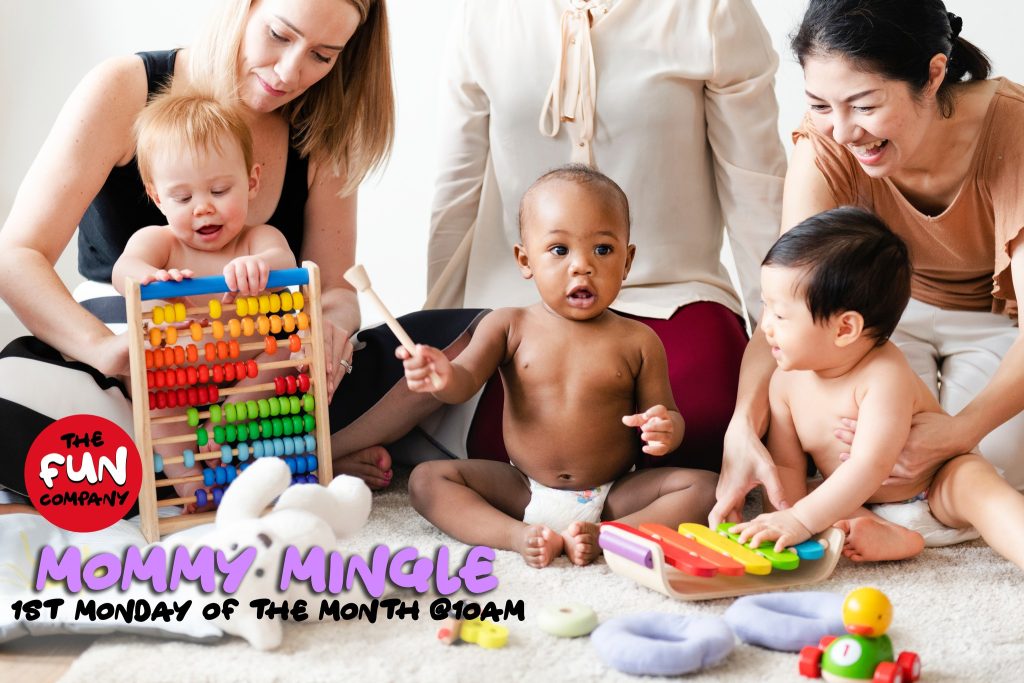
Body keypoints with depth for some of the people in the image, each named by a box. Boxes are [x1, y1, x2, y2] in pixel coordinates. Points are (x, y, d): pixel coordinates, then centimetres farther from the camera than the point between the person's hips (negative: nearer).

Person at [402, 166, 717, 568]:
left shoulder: (637, 342, -3)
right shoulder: (509, 327, -1)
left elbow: (665, 415, 2)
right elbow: (466, 381, -10)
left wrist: (664, 429, -24)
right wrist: (443, 377, -35)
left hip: (614, 496, -1)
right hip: (522, 491, 1)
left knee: (702, 489, -21)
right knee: (426, 479, -14)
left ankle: (605, 536, -32)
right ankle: (519, 535, -29)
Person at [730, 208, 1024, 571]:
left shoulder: (885, 376, -30)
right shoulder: (786, 381, -9)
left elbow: (870, 465, -39)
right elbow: (786, 466, -7)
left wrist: (801, 520, -47)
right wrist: (785, 519, -28)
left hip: (934, 490, -5)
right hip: (859, 506, 5)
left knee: (974, 481, -33)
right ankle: (890, 538, -31)